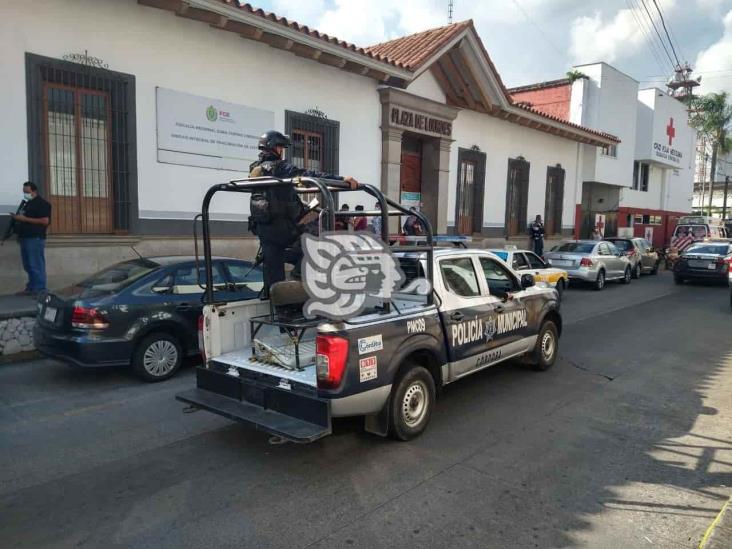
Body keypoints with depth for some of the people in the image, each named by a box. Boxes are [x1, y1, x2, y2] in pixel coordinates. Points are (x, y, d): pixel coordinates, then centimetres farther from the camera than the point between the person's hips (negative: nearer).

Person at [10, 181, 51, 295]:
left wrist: (24, 219, -17)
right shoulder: (27, 204, 21)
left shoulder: (42, 204, -8)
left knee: (36, 265, -9)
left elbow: (45, 221, -18)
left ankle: (40, 290, -7)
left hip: (35, 239, -10)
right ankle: (31, 288, 17)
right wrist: (17, 217, 12)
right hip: (25, 238, 10)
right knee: (28, 266, 11)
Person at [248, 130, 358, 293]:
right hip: (281, 226, -8)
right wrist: (341, 179, -27)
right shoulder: (278, 167, -10)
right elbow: (308, 175, -22)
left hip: (262, 227, 8)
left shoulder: (254, 169, 14)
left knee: (272, 269, 13)